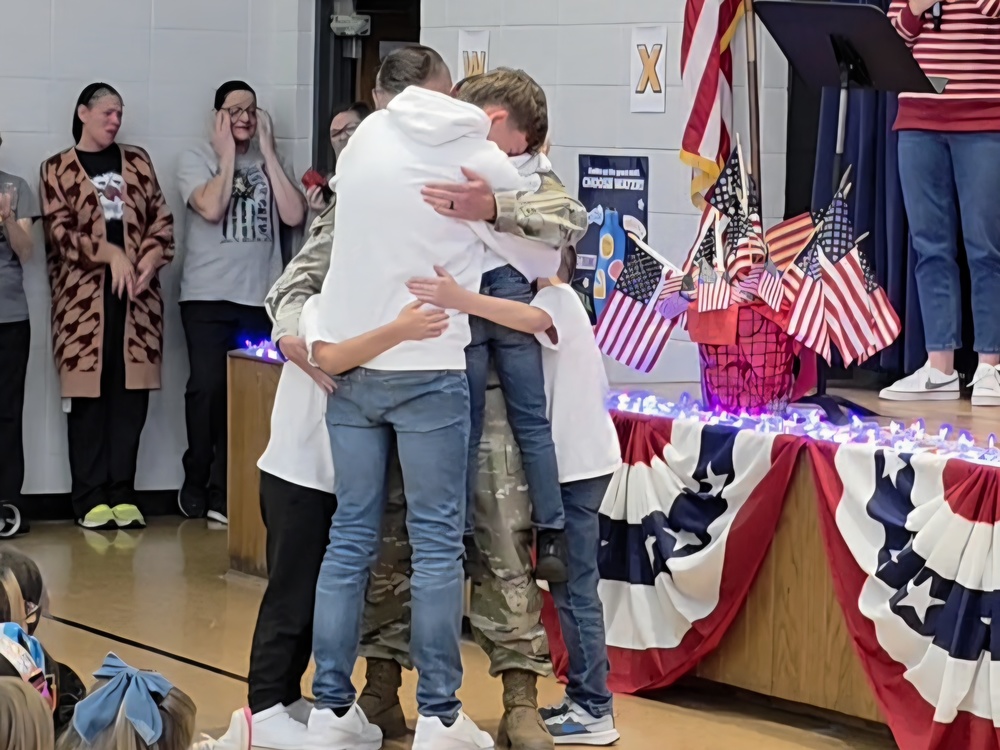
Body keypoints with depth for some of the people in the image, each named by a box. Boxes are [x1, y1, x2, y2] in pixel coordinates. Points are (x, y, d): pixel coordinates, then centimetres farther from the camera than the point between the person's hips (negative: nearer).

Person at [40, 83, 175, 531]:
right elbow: (60, 231, -4)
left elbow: (161, 217, 11)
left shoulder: (137, 161, 16)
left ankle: (123, 494, 7)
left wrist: (151, 258, -7)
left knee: (131, 393, 1)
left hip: (137, 294, 3)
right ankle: (91, 499, 1)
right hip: (84, 296, -3)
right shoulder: (57, 170, 6)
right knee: (88, 396, -3)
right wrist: (110, 255, -15)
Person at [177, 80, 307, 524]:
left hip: (260, 298, 2)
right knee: (209, 387, -7)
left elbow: (294, 216, -2)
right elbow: (211, 208, -15)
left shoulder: (269, 162, 12)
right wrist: (228, 155, -5)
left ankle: (223, 492, 3)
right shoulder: (196, 160, 3)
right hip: (208, 297, -2)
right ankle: (196, 484, 10)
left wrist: (268, 152, -1)